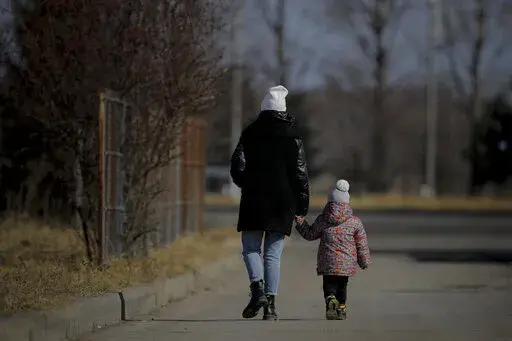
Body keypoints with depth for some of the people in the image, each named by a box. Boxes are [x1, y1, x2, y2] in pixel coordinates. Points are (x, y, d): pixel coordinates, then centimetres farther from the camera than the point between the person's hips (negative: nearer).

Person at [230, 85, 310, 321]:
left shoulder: (250, 134, 1)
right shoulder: (293, 137, 3)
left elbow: (237, 168, -2)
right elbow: (301, 174, 2)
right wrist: (302, 205, 6)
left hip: (254, 203, -1)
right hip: (282, 203, 1)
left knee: (250, 248, 8)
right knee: (273, 254, 5)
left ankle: (257, 289, -17)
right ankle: (270, 304, 0)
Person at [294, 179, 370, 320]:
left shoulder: (322, 220, -1)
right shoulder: (355, 222, -1)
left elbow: (309, 234, 10)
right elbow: (362, 245, 4)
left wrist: (300, 221, 22)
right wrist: (364, 261, 16)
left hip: (327, 262, -1)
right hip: (346, 263, 1)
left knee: (329, 285, 3)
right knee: (342, 286, 16)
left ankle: (330, 300, -25)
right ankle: (341, 308, 17)